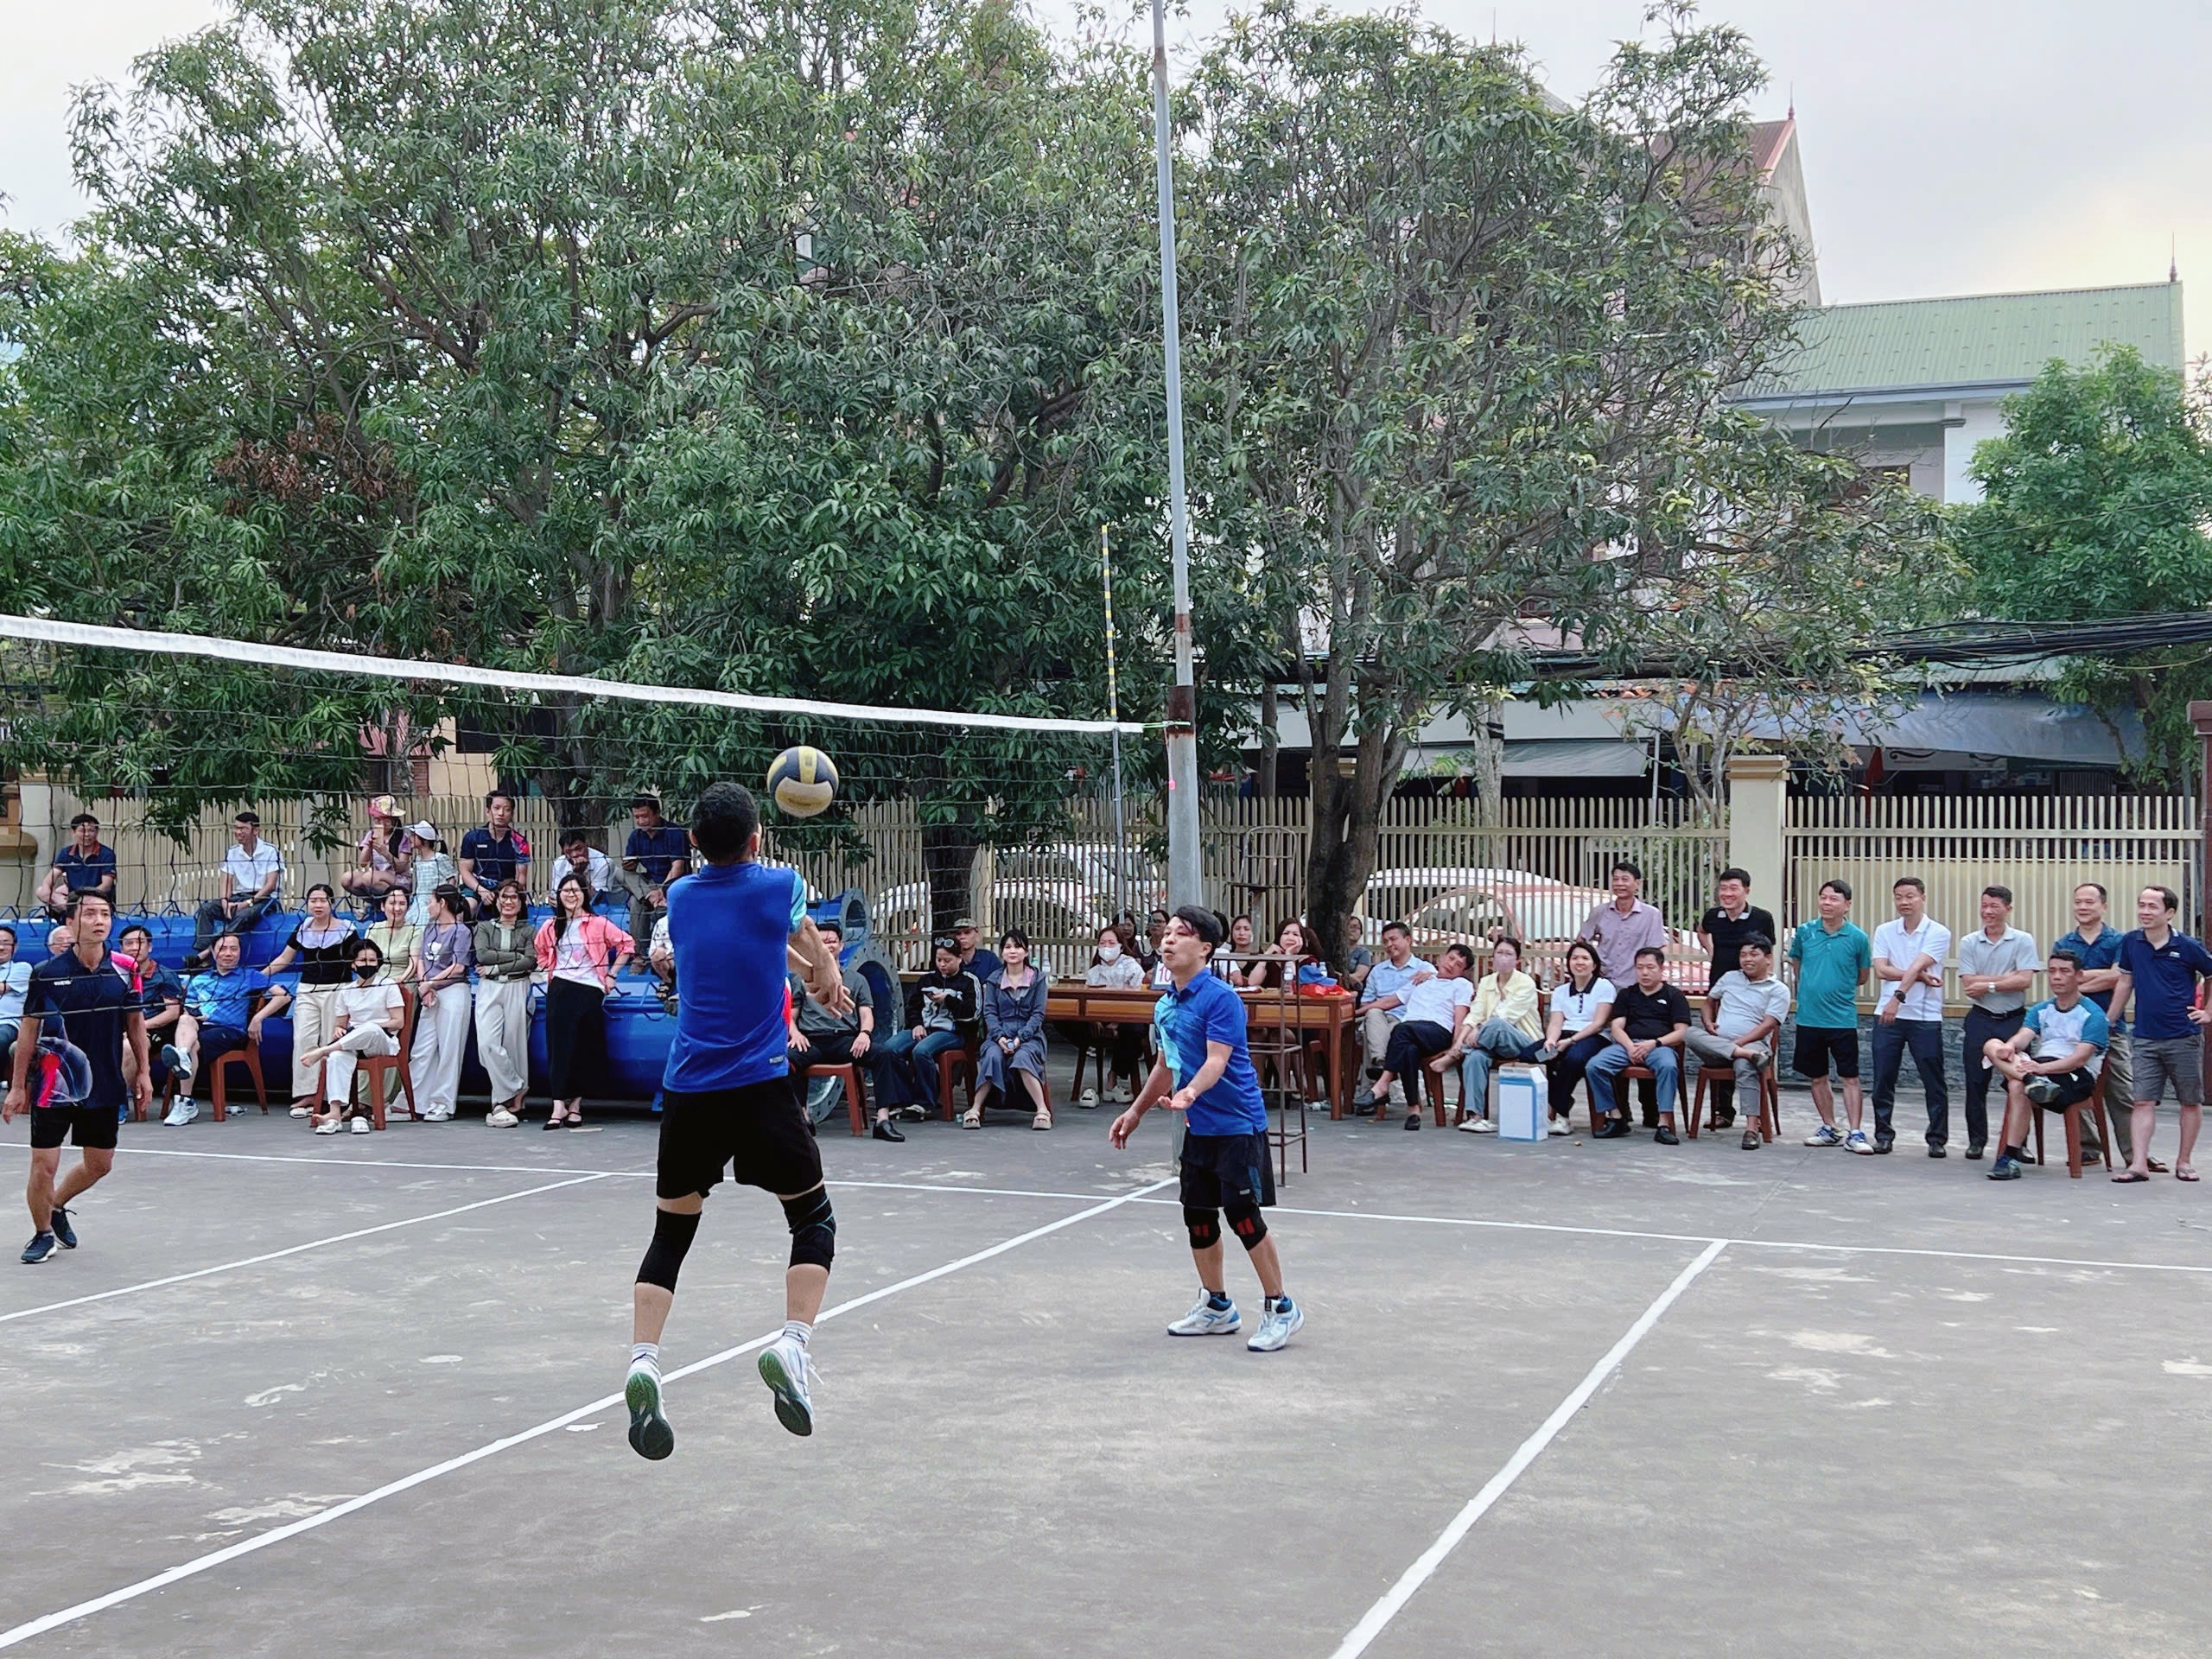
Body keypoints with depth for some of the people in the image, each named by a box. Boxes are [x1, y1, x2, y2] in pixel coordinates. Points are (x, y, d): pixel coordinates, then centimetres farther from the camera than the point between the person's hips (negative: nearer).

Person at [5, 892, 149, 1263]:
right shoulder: (47, 973, -9)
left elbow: (135, 1022, 9)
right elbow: (29, 1030, -2)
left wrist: (144, 1072, 6)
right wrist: (17, 1086, -2)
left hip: (104, 1088, 3)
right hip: (53, 1086, -3)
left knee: (99, 1165, 13)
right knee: (44, 1166, -4)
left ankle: (57, 1207, 40)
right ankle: (43, 1233, 20)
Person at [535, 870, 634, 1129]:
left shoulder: (598, 924, 0)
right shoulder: (551, 927, 10)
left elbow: (627, 944, 2)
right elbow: (540, 952, 27)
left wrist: (612, 975, 0)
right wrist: (548, 972, 13)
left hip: (589, 991, -2)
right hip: (560, 991, 2)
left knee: (586, 1050, 1)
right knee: (559, 1046, -5)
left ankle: (575, 1104, 13)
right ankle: (559, 1106, -9)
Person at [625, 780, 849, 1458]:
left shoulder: (680, 896, 9)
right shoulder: (779, 886, -2)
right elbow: (808, 943, 21)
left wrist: (810, 968, 41)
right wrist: (827, 976, 42)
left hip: (687, 1090, 3)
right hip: (760, 1087, -3)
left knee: (670, 1235, 13)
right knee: (813, 1220, 13)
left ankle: (642, 1363, -7)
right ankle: (791, 1344, -8)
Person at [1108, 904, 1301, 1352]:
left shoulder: (1221, 998, -15)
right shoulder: (1165, 1007, 10)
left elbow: (1216, 1061, -25)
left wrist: (1189, 1093, -43)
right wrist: (1136, 1112, 30)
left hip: (1238, 1125, -8)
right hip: (1199, 1128, 8)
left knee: (1243, 1215, -9)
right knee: (1197, 1216, 11)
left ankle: (1281, 1309, 3)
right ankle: (1217, 1307, 26)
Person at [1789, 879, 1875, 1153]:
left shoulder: (1858, 938, -5)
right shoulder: (1805, 932, 1)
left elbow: (1862, 977, 8)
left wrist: (1837, 988, 7)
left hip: (1843, 1019, -3)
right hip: (1809, 1017, 3)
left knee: (1850, 1078, -3)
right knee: (1817, 1078, 11)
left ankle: (1855, 1135, 1)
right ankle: (1829, 1130, 23)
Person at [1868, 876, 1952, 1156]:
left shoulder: (1938, 933, -3)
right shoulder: (1884, 931, 9)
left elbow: (1916, 967, -17)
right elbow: (1881, 970, -3)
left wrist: (1899, 997, -29)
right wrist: (1921, 977, -12)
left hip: (1925, 1017, -3)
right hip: (1887, 1016, 3)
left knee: (1934, 1082, 1)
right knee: (1883, 1079, 4)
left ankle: (1937, 1138, 11)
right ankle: (1883, 1135, 13)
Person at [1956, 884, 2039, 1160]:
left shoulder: (2023, 941, 0)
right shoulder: (1969, 943, 4)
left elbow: (2025, 980, -12)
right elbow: (1968, 984, -7)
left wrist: (1988, 985, -11)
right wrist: (2007, 978, -12)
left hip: (2014, 1020, -2)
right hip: (1980, 1020, 2)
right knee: (1976, 1082, 4)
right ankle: (1977, 1140, 14)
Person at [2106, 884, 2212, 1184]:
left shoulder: (2186, 947, -7)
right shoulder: (2131, 943, 3)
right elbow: (2125, 983, 13)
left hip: (2184, 1038, -2)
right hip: (2145, 1038, 2)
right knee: (2143, 1102, -4)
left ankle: (2184, 1161, 19)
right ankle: (2139, 1164, -9)